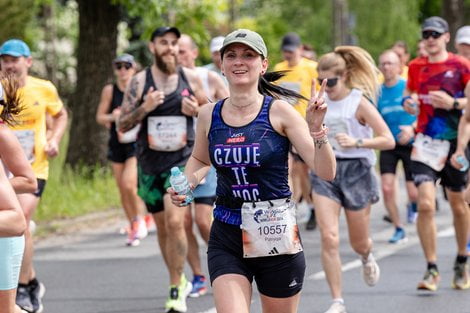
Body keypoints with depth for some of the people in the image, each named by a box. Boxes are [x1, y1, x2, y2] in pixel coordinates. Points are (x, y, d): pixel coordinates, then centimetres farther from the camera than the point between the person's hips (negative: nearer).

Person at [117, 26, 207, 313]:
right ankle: (180, 281, 33)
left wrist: (197, 110, -10)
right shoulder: (140, 81, -3)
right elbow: (122, 125, -2)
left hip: (182, 160, -2)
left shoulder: (191, 78, -1)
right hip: (150, 163, 2)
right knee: (162, 226, 13)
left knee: (175, 221, -18)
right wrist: (144, 108, -19)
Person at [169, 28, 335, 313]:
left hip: (276, 235, -2)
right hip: (226, 239, 2)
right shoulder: (209, 115, 2)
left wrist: (316, 129, -27)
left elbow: (326, 172, -12)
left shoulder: (279, 112, -8)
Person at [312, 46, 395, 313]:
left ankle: (367, 258, 50)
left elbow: (388, 140, -15)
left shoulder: (359, 102, -11)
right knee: (329, 238, -14)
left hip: (356, 171, -3)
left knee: (358, 243, 11)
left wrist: (357, 142, -26)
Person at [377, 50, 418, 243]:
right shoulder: (377, 92, 2)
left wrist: (412, 128, -22)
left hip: (411, 145, -3)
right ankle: (399, 230, 7)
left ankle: (412, 206, 33)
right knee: (387, 188, -10)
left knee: (413, 193, -5)